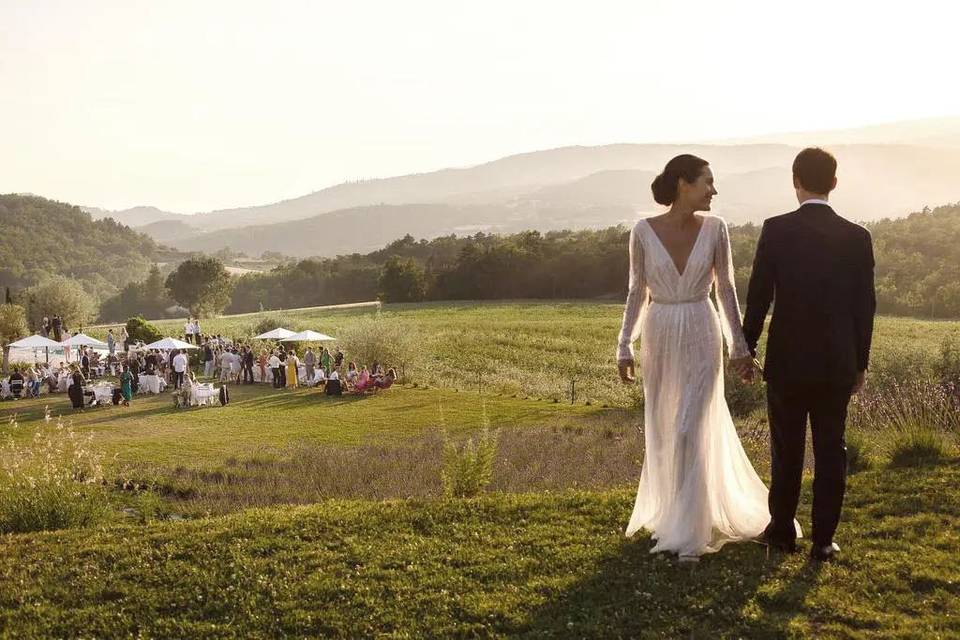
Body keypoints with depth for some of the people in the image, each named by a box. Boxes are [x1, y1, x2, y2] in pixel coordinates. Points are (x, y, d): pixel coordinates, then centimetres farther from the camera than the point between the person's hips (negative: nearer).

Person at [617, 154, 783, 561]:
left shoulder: (715, 229, -3)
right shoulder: (644, 231, -4)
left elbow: (725, 289, 2)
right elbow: (637, 292, 3)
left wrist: (740, 345, 1)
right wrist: (625, 347, 1)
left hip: (702, 337, -1)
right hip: (659, 339, 1)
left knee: (692, 431, -8)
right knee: (662, 432, 10)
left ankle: (689, 532, 1)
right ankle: (670, 512, 31)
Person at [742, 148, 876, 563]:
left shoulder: (776, 230, -9)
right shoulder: (857, 237, -2)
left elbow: (758, 296, -7)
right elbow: (864, 305, 1)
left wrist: (747, 349, 5)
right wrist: (861, 362, 11)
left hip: (786, 361, -1)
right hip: (837, 363, 1)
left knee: (786, 449, 12)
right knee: (830, 452, 8)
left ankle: (782, 531, 22)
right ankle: (823, 541, 12)